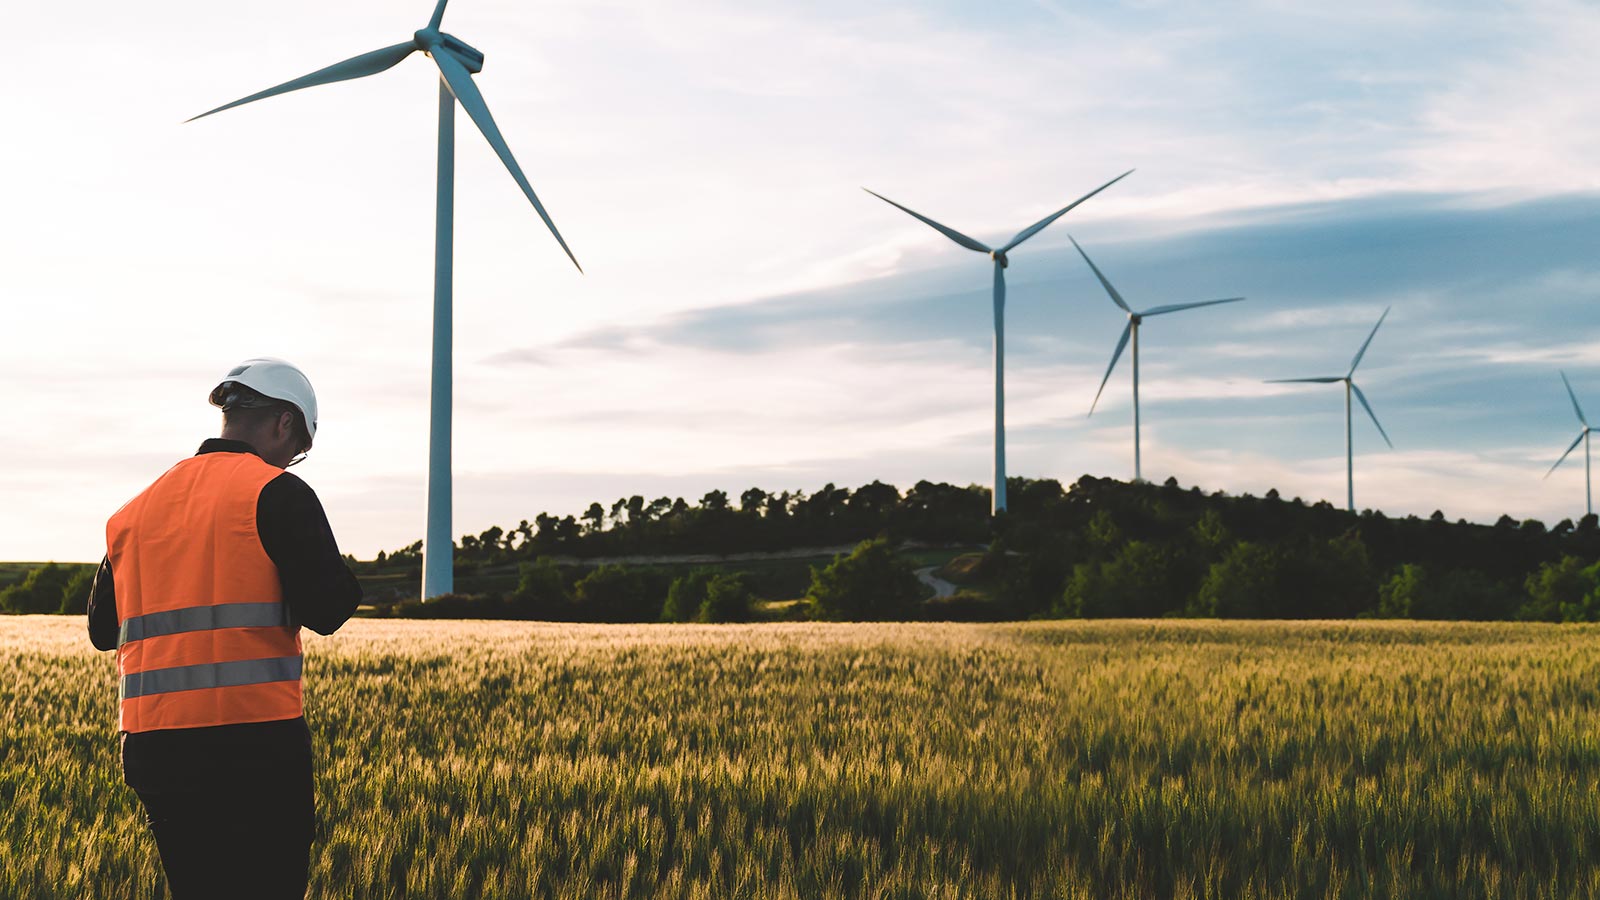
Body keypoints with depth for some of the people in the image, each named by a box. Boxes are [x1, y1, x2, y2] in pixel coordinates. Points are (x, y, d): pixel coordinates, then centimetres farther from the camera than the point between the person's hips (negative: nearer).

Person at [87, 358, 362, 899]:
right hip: (254, 736, -6)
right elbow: (327, 610, -11)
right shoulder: (277, 493, -4)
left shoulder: (135, 510, 16)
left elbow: (102, 629, 20)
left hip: (151, 744, 6)